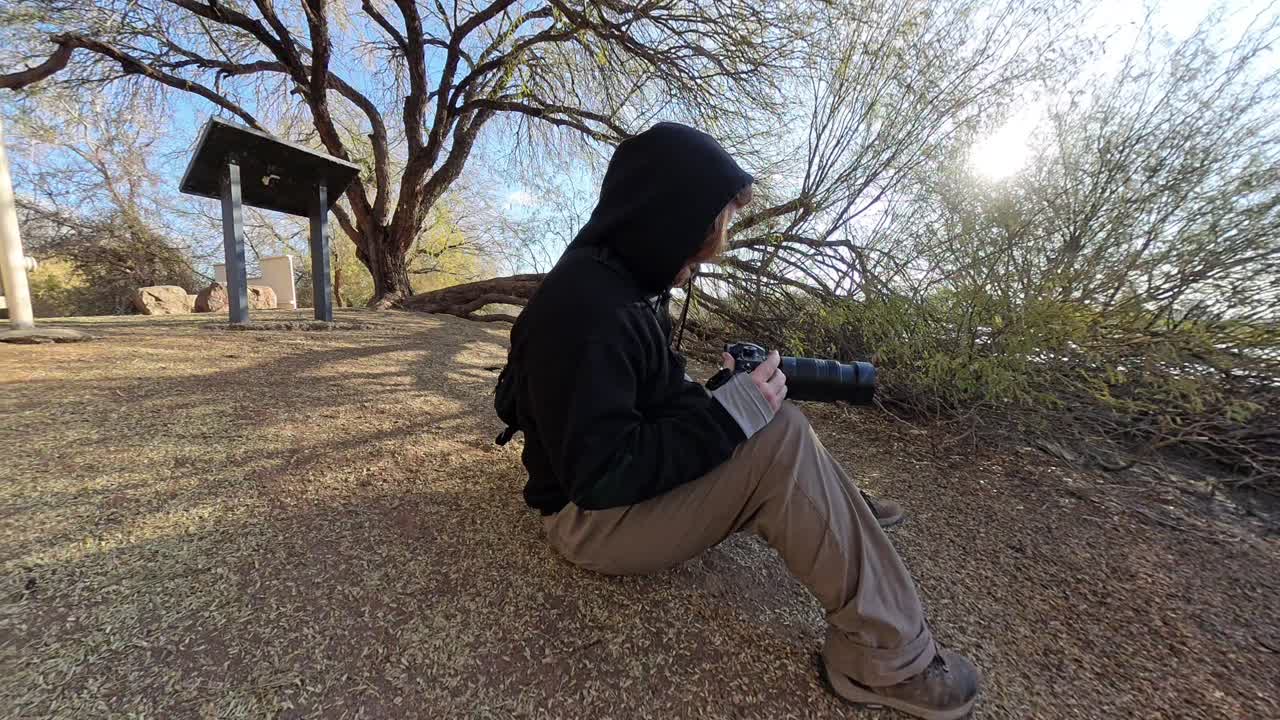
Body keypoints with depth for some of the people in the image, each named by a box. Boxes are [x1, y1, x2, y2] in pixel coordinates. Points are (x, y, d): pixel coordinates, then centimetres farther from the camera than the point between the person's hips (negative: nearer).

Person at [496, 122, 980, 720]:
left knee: (766, 419, 13)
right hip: (593, 518, -9)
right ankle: (887, 656, -8)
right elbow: (601, 476, -30)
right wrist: (730, 412, -27)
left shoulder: (613, 281, 4)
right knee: (782, 439, -24)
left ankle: (839, 511, 26)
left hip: (634, 477, 10)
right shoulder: (585, 310, -28)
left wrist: (718, 395, -3)